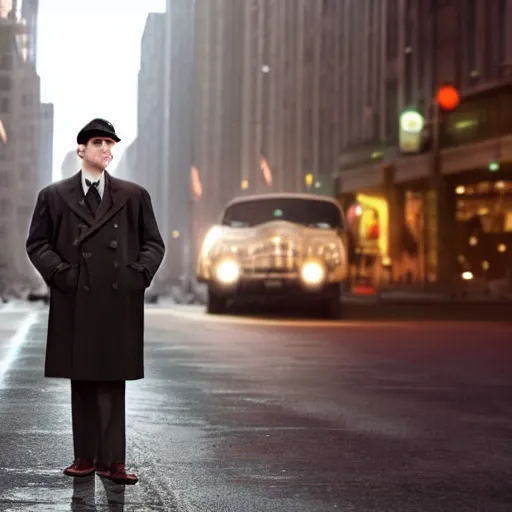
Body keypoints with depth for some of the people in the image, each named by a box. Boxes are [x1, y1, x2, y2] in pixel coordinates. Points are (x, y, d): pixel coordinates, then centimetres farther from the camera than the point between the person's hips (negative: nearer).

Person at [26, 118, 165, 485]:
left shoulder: (134, 196, 9)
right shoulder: (53, 196, 8)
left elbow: (154, 243, 11)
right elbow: (37, 244, 7)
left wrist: (139, 274, -4)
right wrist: (60, 273, -7)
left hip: (119, 303, 0)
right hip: (74, 303, 0)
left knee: (113, 382, -1)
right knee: (82, 382, 6)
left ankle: (111, 460, 1)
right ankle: (86, 457, 12)